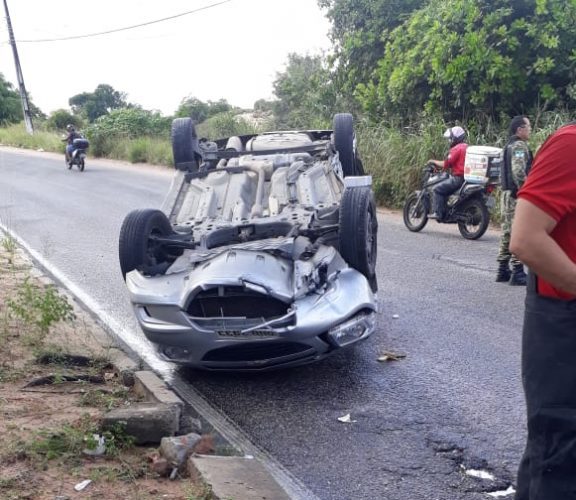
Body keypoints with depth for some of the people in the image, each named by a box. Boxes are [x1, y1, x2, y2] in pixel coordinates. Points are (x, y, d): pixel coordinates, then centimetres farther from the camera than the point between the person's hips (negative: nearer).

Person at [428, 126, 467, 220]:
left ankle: (438, 213, -13)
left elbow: (445, 164, -15)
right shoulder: (467, 147, 17)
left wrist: (434, 162, 1)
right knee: (445, 187, 25)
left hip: (458, 178, -10)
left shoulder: (456, 149, -12)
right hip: (467, 177, 10)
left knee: (438, 189, -8)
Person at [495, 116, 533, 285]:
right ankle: (517, 272, -8)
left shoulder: (510, 145, 18)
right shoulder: (520, 146, -13)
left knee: (507, 232, 11)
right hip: (517, 196, -10)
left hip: (507, 193, 10)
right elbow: (519, 172, -24)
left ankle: (503, 270, 15)